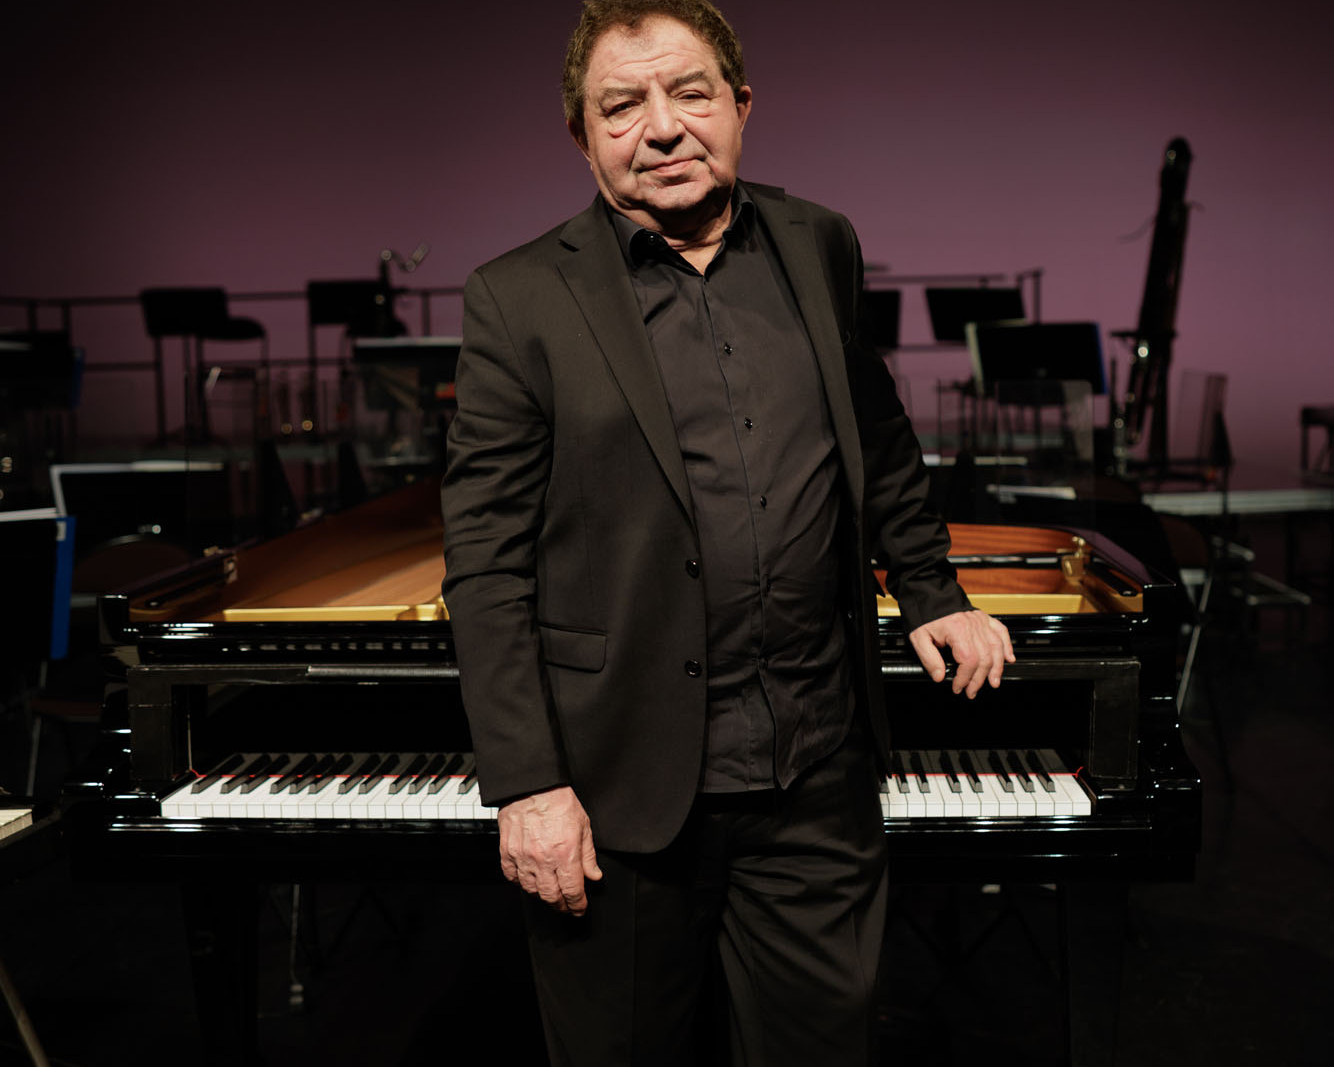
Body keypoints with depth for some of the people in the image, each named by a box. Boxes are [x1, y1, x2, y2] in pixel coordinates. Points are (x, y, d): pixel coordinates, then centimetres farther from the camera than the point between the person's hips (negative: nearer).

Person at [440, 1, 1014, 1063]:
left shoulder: (821, 249, 6)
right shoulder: (522, 300, -7)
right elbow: (486, 565, -9)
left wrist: (933, 595, 21)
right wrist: (527, 785, -12)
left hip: (818, 776, 3)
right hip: (623, 789, -3)